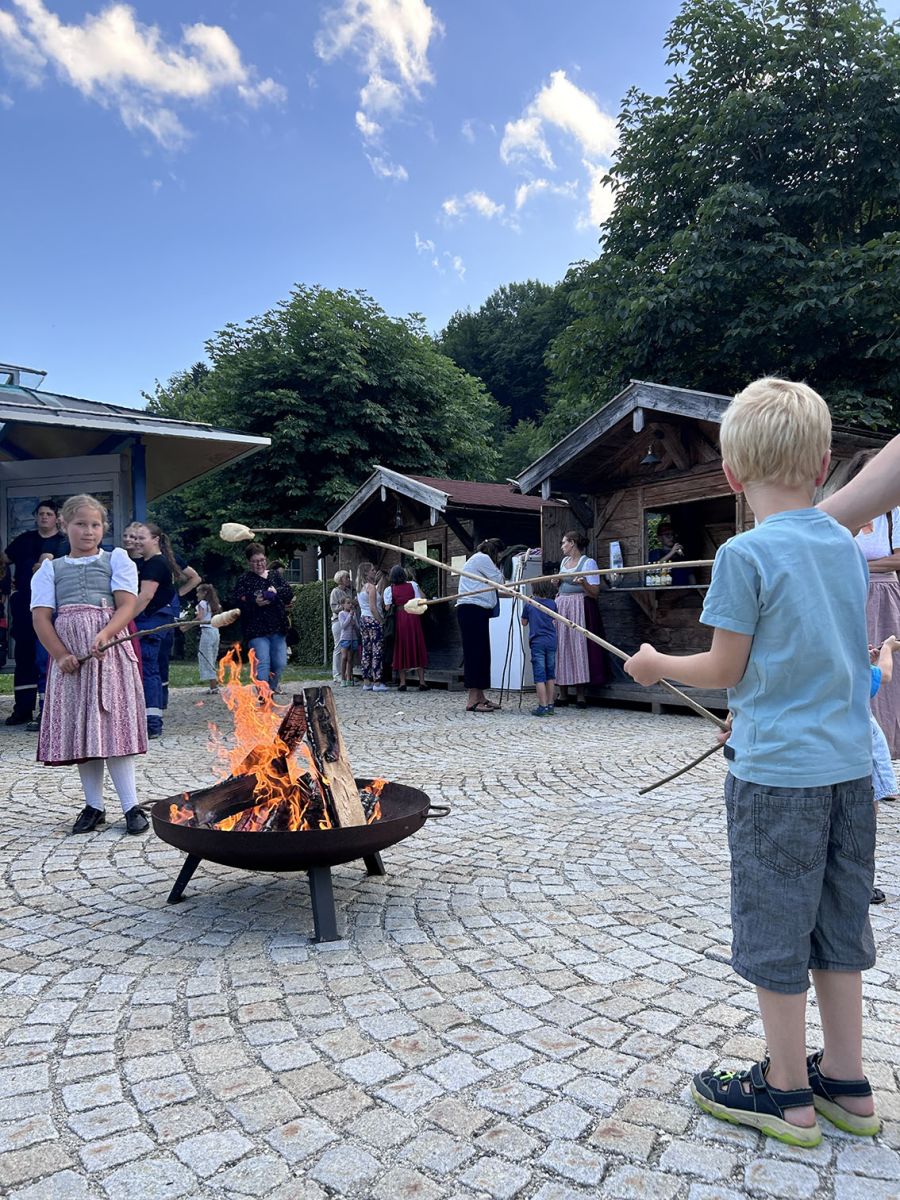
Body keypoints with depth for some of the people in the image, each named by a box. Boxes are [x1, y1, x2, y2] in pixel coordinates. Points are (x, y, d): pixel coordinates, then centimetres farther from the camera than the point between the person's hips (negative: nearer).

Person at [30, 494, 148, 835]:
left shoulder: (116, 559, 9)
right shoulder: (51, 569, 14)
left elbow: (127, 605, -3)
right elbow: (41, 617, 5)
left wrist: (105, 635, -21)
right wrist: (61, 655, -9)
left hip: (110, 652, -3)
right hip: (69, 658, 3)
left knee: (113, 726, -6)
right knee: (80, 729, 4)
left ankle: (131, 806, -1)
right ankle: (93, 806, 15)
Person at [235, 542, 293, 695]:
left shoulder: (275, 576, 15)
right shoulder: (244, 580, 1)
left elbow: (289, 593, 4)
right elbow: (240, 603, -9)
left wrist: (276, 591, -15)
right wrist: (255, 603, -26)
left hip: (277, 629, 5)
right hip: (257, 630, -4)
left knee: (280, 663, 8)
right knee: (262, 664, -11)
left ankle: (272, 685, 35)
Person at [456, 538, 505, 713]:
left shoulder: (477, 560, 29)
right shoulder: (482, 558, -4)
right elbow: (499, 580, -4)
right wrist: (497, 570, 16)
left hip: (476, 611, 11)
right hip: (473, 610, -11)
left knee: (481, 653, 9)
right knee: (475, 652, -12)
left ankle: (479, 697, 13)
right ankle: (472, 700, -13)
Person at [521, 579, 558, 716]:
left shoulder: (529, 605, -1)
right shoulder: (552, 604, 5)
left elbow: (524, 622, 12)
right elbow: (554, 621, 14)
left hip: (537, 642, -3)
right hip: (551, 641, 3)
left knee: (539, 675, -4)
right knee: (550, 675, 11)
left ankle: (543, 706, -8)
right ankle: (550, 705, 14)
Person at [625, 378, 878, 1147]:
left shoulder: (746, 554, -15)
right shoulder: (848, 547, 6)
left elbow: (725, 670, -11)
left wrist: (657, 666, 5)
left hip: (777, 771, -7)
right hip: (850, 764, 7)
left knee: (775, 928, 8)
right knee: (839, 922, 18)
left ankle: (789, 1095, 23)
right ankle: (847, 1083, 31)